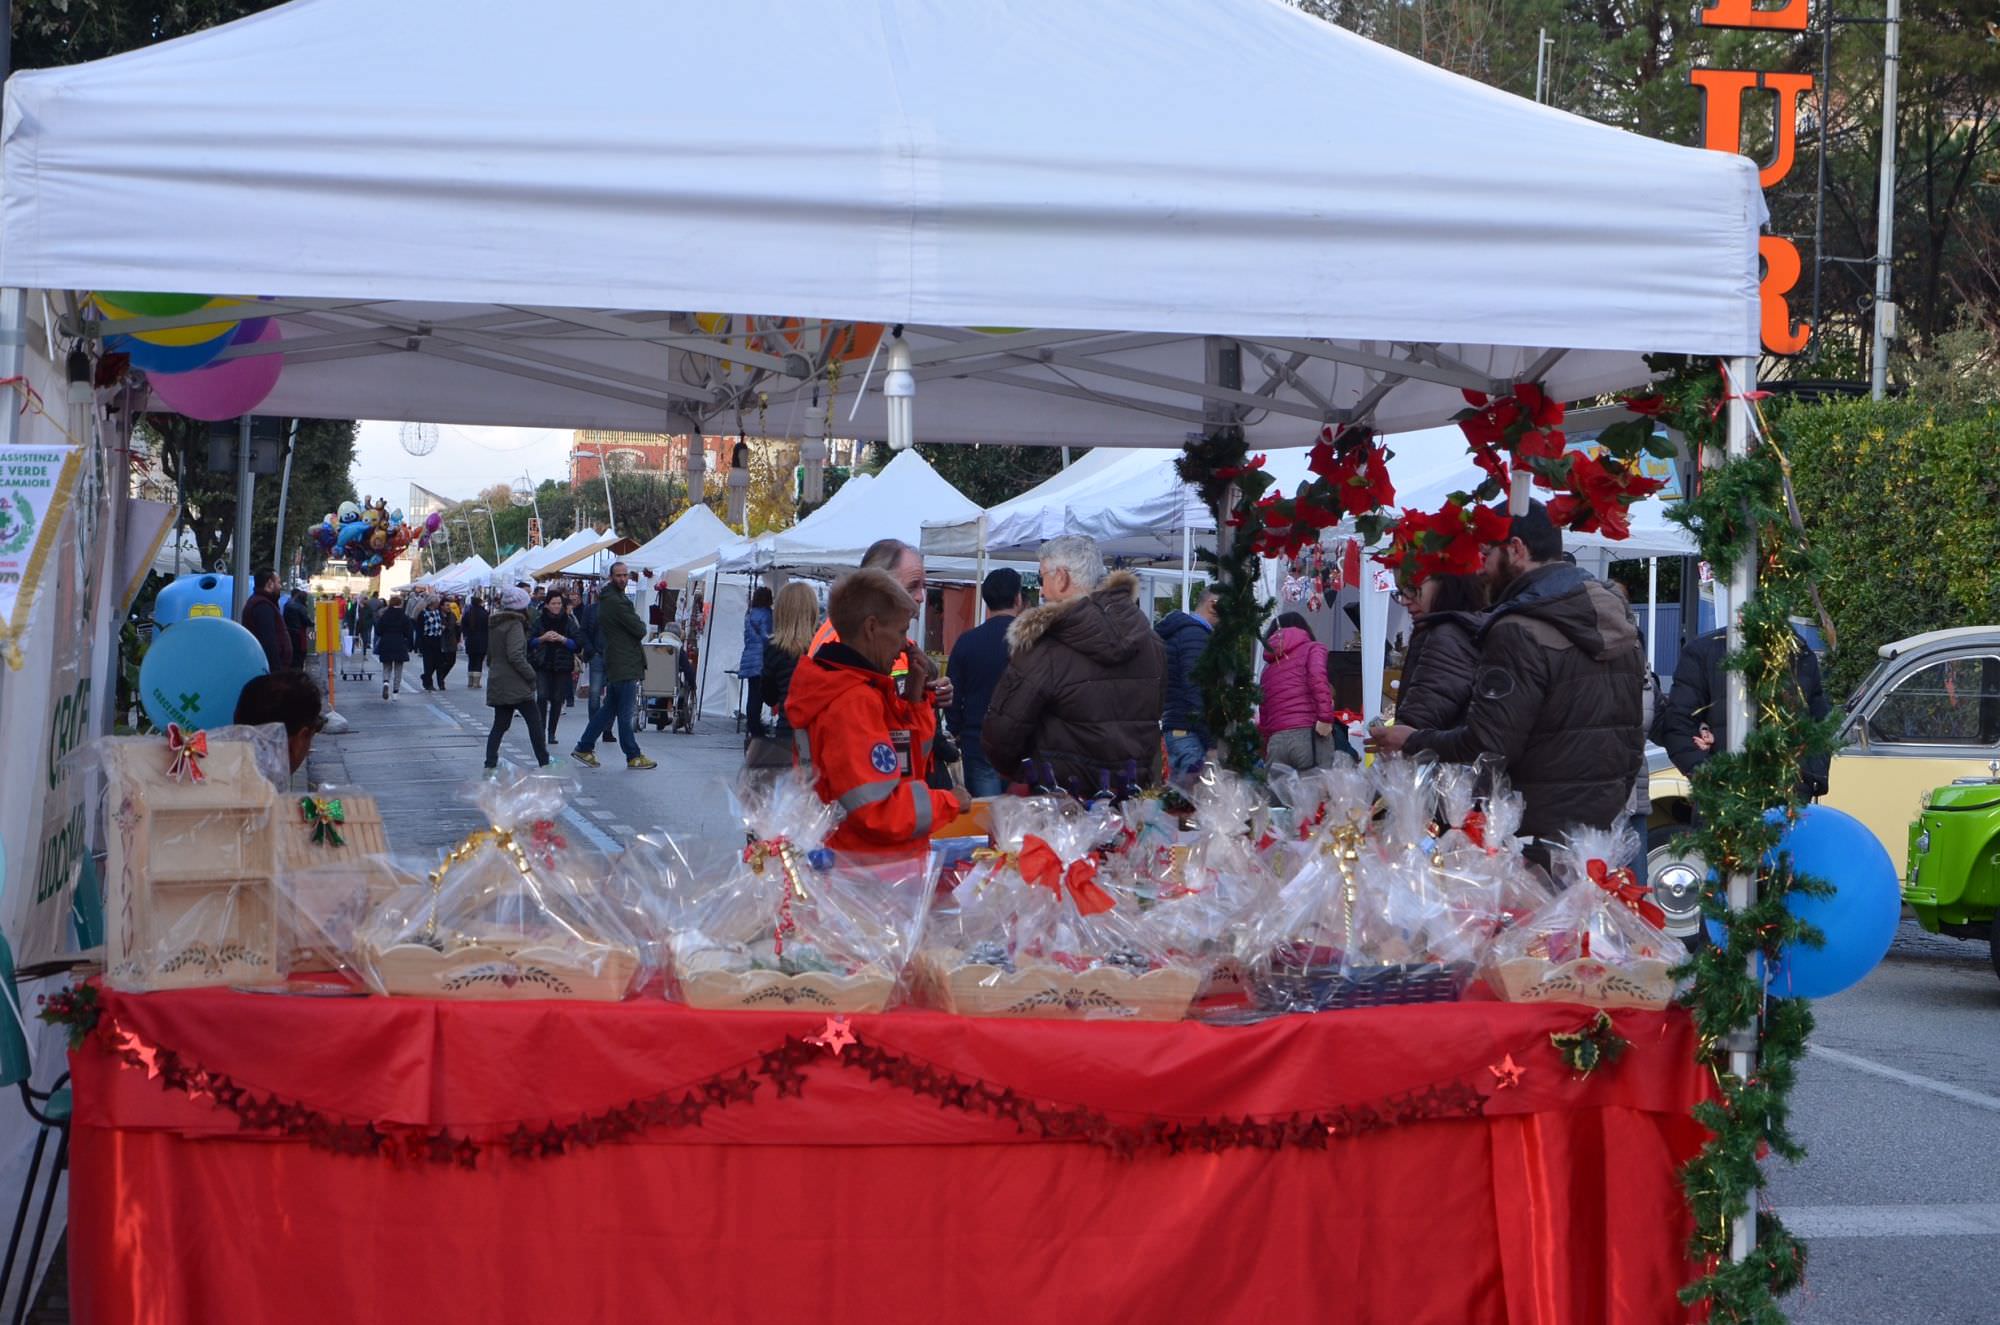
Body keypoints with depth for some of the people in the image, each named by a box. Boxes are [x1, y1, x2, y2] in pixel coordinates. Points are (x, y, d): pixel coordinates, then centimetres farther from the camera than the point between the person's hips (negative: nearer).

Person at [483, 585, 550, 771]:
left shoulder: (494, 624, 12)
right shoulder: (515, 624, -14)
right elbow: (515, 655, -22)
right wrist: (531, 674, -12)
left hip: (498, 684, 8)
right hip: (515, 684, -8)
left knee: (500, 725, 10)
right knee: (534, 721, -1)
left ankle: (490, 764, 3)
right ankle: (544, 762, -1)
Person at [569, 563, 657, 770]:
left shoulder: (606, 600, 15)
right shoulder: (617, 602, -18)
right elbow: (640, 630, -15)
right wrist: (641, 624, 8)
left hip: (615, 665, 10)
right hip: (625, 665, -10)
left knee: (608, 708, 15)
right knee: (625, 713, -3)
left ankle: (583, 748, 17)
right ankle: (633, 756, 3)